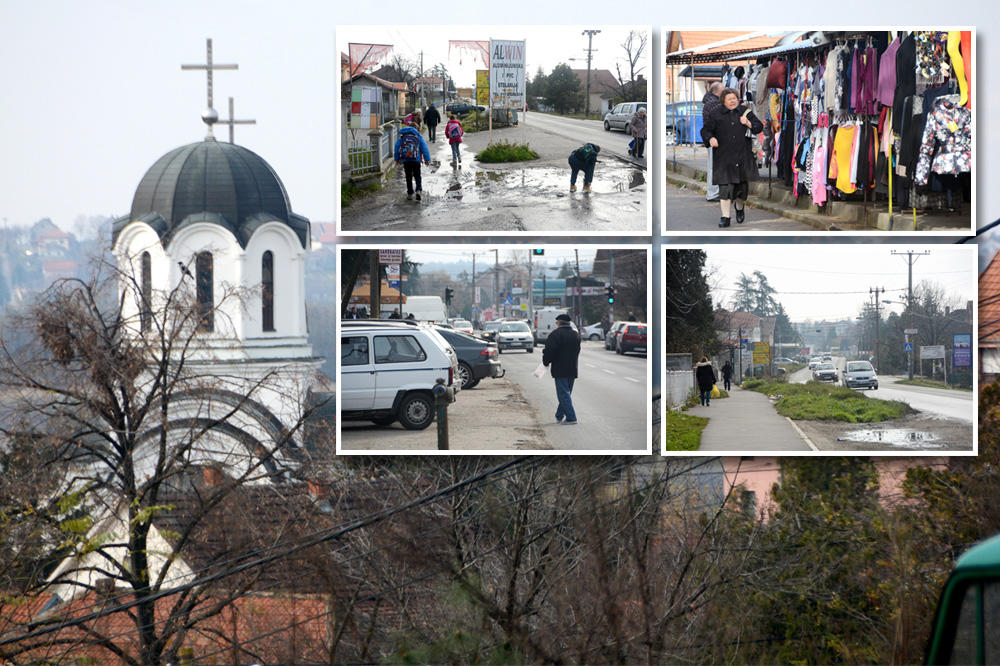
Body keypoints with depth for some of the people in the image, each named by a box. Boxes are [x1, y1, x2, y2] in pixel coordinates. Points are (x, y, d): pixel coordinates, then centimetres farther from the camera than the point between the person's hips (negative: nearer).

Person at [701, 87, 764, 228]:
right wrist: (710, 138, -14)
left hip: (743, 156, 2)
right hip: (724, 157, -2)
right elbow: (705, 130, 6)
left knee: (742, 184, 9)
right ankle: (725, 217, -7)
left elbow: (759, 127, 9)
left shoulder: (745, 111, 7)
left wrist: (748, 124, -10)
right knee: (725, 187, -10)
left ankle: (740, 207, 40)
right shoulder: (716, 114, 2)